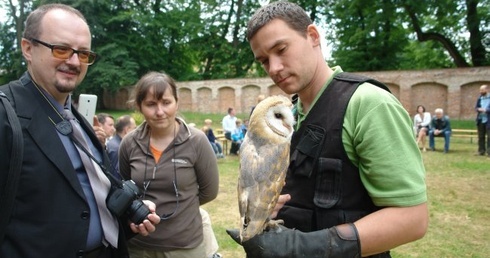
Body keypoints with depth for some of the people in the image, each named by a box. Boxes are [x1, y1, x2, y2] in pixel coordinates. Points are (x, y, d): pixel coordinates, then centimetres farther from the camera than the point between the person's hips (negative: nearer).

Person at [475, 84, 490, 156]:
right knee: (481, 137, 9)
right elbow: (476, 108, 9)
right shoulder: (479, 98, 11)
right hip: (480, 120, 5)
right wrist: (478, 109, -12)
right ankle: (481, 151, 16)